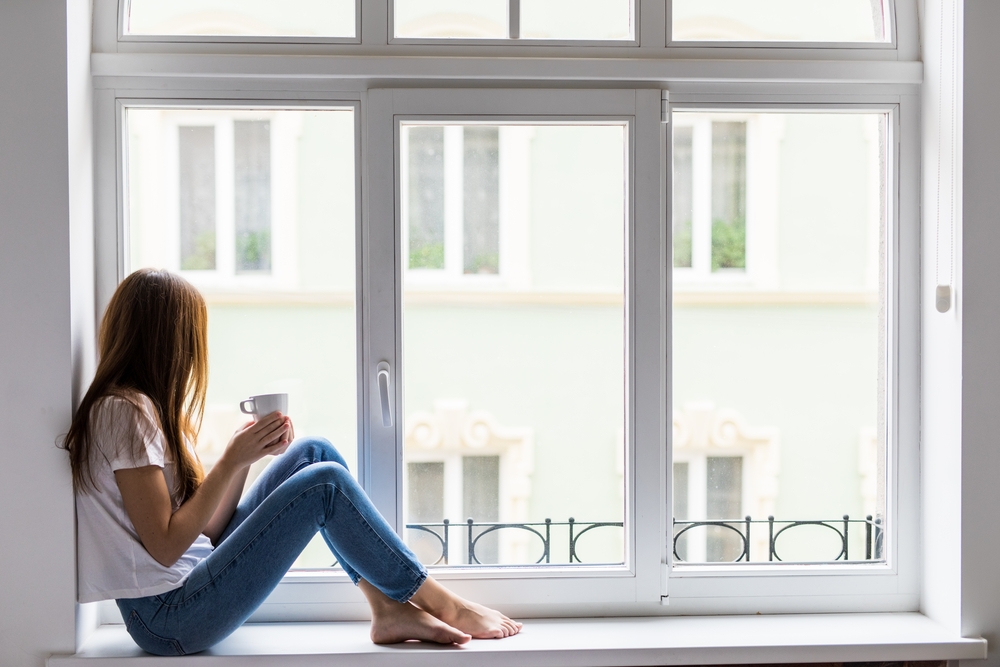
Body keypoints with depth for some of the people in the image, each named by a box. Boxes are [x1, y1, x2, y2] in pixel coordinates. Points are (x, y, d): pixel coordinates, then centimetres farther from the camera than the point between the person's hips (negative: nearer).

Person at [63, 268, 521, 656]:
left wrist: (249, 453, -1)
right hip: (169, 619, -10)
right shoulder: (125, 412, -16)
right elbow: (165, 545, -20)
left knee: (313, 453, 5)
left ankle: (391, 611, 0)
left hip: (190, 578, 10)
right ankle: (444, 605, -2)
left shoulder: (141, 407, 14)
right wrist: (232, 460, -16)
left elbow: (204, 530, 10)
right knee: (325, 484, -17)